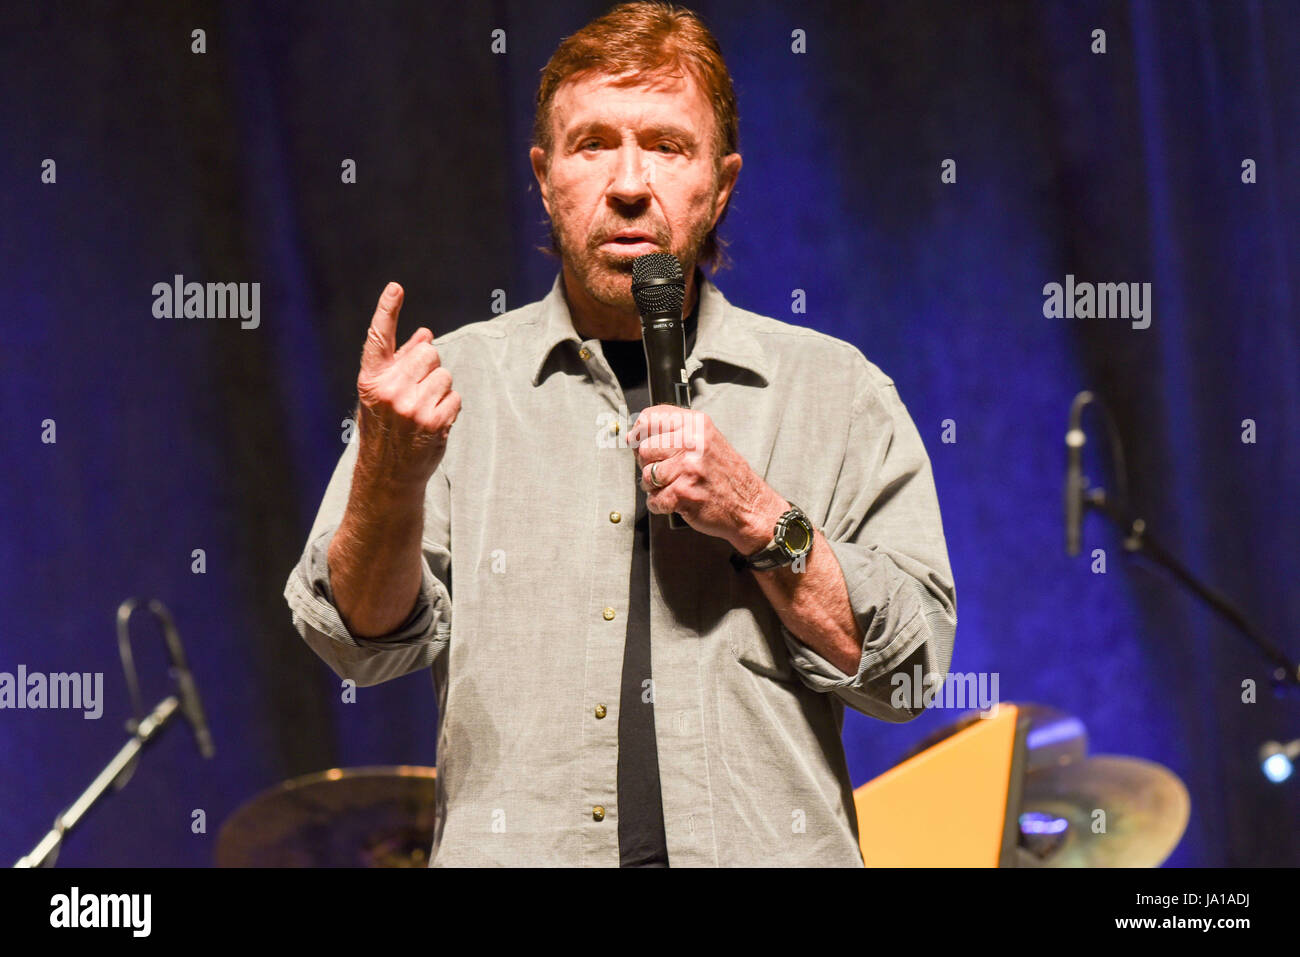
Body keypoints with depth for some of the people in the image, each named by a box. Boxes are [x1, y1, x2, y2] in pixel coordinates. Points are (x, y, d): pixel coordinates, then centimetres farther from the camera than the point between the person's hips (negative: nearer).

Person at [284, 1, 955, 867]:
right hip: (513, 855, 1)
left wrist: (759, 522, -7)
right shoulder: (458, 382, 11)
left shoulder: (836, 393, 11)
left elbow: (907, 665, 5)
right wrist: (390, 472, -14)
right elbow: (367, 643, 3)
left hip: (766, 851, -1)